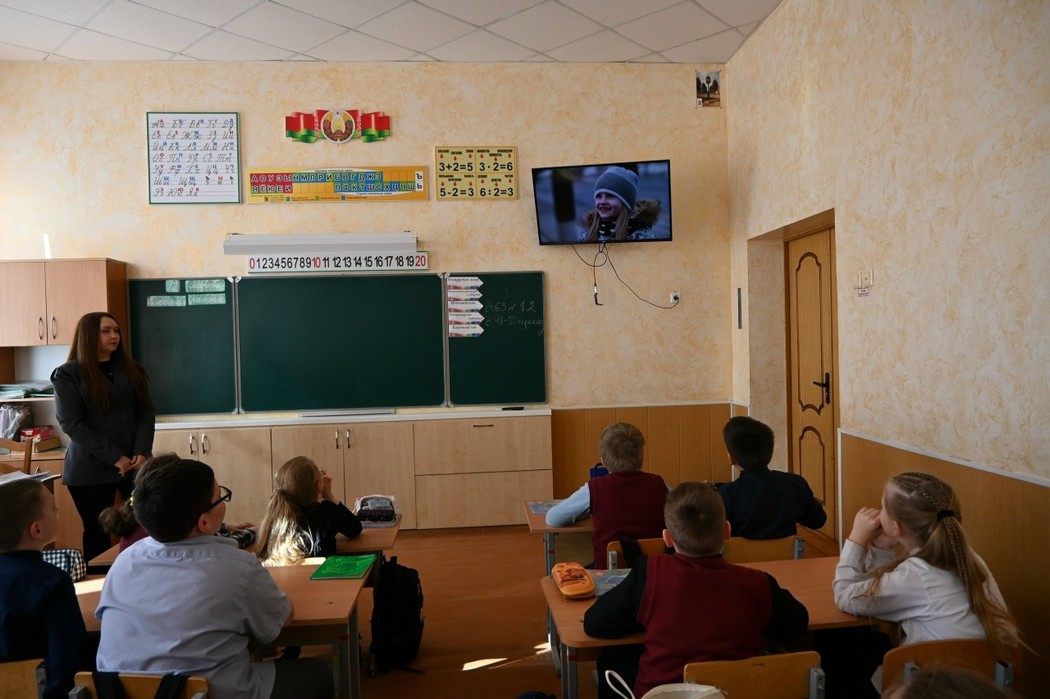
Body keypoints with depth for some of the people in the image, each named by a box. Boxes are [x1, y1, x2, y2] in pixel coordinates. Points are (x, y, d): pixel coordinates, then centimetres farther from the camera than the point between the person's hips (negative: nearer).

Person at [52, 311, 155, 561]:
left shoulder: (132, 369, 11)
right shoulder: (68, 374, -1)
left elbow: (146, 413, 7)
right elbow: (71, 424, -8)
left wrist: (141, 452, -9)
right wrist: (115, 457, -15)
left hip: (135, 463, 3)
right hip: (91, 468, -3)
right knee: (98, 533, 6)